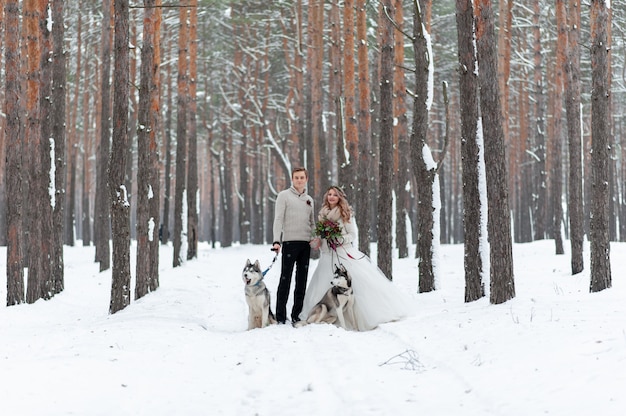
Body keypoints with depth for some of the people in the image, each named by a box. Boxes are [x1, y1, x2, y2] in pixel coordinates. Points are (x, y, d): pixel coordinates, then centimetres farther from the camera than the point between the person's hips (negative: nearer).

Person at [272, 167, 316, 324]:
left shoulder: (309, 199, 18)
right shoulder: (284, 196, 1)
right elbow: (278, 219, -6)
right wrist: (276, 241, -16)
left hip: (306, 243, 6)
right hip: (290, 241, -6)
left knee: (302, 280, 6)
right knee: (285, 279, -7)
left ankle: (297, 315, 12)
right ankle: (280, 316, -5)